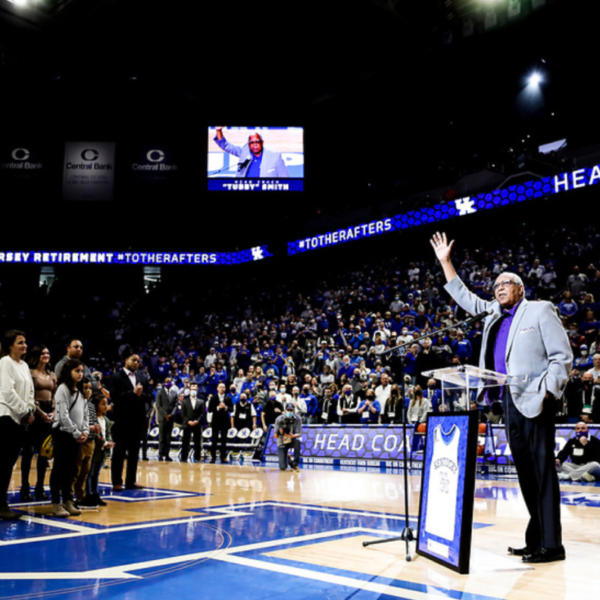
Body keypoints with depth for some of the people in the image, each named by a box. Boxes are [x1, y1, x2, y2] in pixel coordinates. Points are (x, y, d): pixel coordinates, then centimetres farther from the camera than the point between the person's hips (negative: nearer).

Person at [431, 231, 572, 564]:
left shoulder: (540, 310, 1)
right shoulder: (494, 315, 18)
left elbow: (562, 356, -4)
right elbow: (465, 298, 28)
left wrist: (546, 391, -16)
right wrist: (445, 262, 26)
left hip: (535, 400, -7)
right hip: (510, 400, 7)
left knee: (542, 467, -6)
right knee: (524, 469, 9)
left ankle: (551, 545, -1)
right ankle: (536, 539, 16)